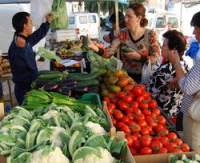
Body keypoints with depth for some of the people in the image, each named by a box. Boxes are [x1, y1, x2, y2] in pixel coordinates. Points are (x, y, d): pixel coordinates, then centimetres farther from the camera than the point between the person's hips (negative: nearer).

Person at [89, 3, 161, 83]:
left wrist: (139, 57, -20)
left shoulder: (150, 34, -6)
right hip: (126, 76, 2)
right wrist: (96, 49, -27)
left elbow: (156, 59, -8)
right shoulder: (122, 33, 0)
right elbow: (109, 52, -9)